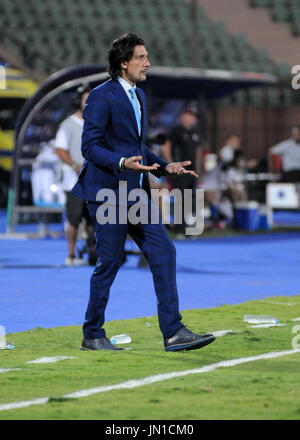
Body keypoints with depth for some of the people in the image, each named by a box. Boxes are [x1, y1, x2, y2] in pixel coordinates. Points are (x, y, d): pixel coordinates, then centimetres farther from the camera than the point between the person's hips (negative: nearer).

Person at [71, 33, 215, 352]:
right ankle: (92, 335, 12)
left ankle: (173, 332, 0)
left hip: (135, 193, 8)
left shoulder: (138, 96, 16)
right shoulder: (101, 97, -12)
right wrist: (123, 163, -30)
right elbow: (90, 146, -16)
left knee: (163, 252, 0)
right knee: (109, 263, -2)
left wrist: (165, 167, 10)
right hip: (108, 192, -8)